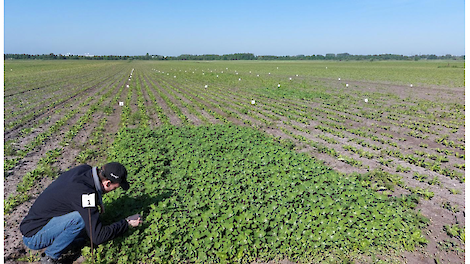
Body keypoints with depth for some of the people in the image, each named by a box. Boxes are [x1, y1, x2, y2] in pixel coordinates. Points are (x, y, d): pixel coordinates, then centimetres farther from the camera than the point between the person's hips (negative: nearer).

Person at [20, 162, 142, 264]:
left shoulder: (84, 169, -9)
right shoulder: (84, 193, -32)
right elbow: (98, 237, -29)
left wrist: (97, 202, 2)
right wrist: (127, 223, -16)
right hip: (33, 238, -8)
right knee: (80, 218, -30)